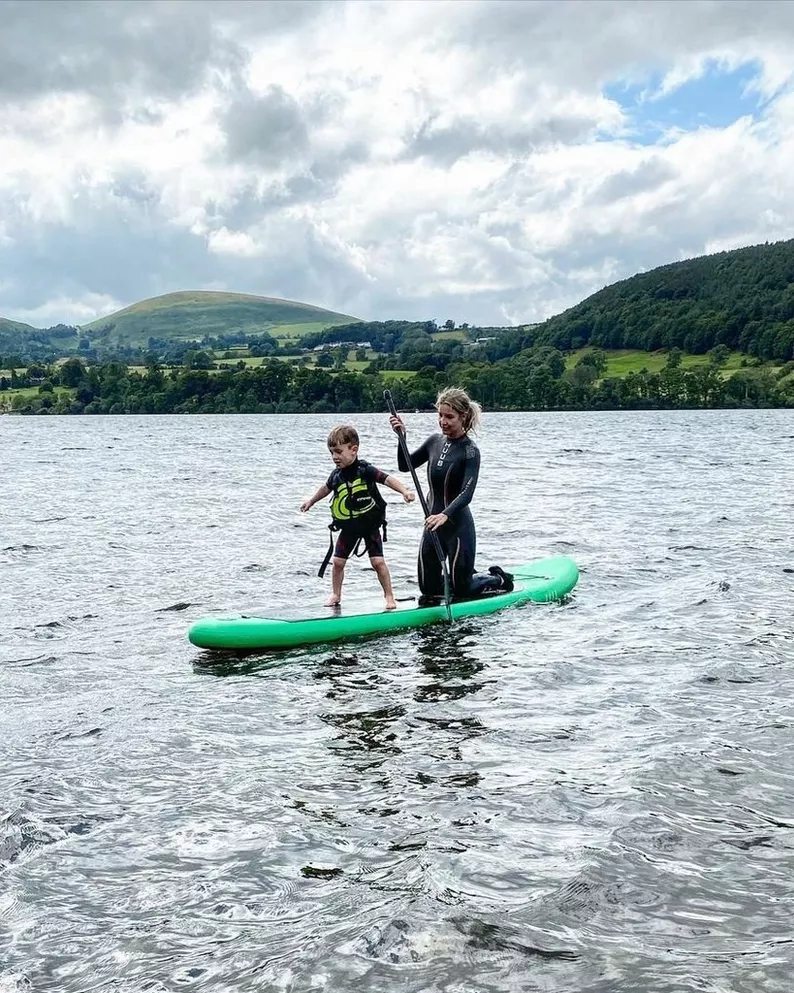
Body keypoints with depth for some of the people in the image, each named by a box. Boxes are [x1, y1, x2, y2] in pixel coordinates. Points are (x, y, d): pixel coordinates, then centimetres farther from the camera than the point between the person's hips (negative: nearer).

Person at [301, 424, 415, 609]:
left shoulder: (365, 470, -18)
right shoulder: (336, 475, -4)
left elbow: (387, 479, -26)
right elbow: (326, 488, 17)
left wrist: (404, 491, -43)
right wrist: (311, 501, 33)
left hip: (370, 524, -4)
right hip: (348, 527, 4)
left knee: (378, 561, -7)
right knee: (338, 561, 5)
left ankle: (389, 597, 6)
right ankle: (336, 595, 24)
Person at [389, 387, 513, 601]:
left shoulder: (470, 451, -14)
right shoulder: (435, 442, 5)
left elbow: (467, 493, -24)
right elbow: (405, 466, 11)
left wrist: (445, 515, -40)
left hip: (458, 526, -6)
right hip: (433, 524, 6)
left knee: (462, 590, 5)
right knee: (429, 589, 13)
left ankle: (499, 579, 34)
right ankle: (470, 576, 39)